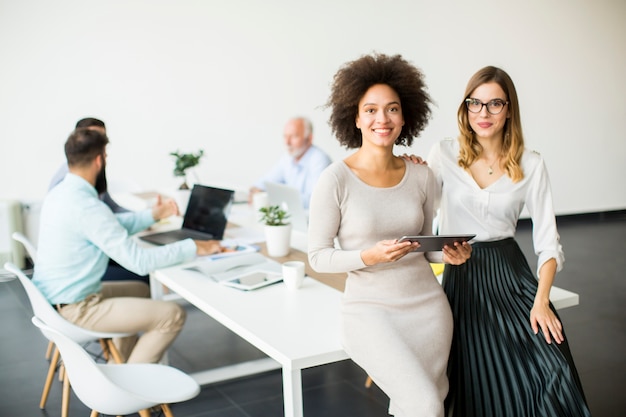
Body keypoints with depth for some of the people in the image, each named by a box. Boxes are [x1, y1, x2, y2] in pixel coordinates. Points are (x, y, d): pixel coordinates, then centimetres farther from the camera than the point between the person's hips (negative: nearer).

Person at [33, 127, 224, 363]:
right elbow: (140, 261, -26)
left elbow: (110, 226, 19)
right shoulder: (86, 206, -26)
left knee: (140, 290, 28)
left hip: (51, 298, 10)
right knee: (173, 315, -9)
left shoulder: (59, 193, 4)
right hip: (74, 309, -10)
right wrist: (194, 247, -18)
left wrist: (152, 215, 16)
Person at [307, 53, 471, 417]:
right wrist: (368, 257, -21)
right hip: (371, 308, -4)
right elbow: (318, 257, -7)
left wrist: (448, 253, -7)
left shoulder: (422, 177, 1)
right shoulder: (336, 180, -12)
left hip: (428, 304, 4)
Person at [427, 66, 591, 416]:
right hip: (462, 275, -1)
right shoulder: (445, 154, 0)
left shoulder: (532, 165, 1)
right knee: (479, 384, -7)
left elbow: (548, 242, -1)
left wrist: (541, 300, -13)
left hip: (511, 273, 1)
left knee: (553, 368, -17)